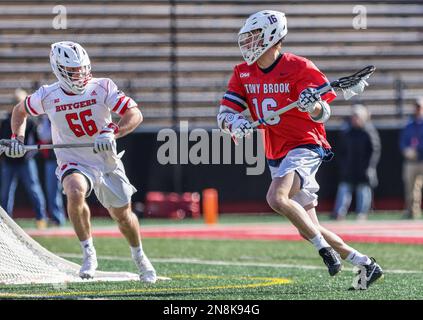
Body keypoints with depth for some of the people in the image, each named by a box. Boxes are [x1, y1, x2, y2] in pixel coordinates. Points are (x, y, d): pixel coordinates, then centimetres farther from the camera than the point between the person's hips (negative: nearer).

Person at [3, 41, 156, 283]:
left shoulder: (102, 88, -12)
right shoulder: (48, 96, -7)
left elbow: (135, 114, -18)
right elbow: (21, 111, 13)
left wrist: (112, 133, -34)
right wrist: (17, 139, -1)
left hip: (107, 162, 1)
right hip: (72, 162, -1)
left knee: (123, 215, 11)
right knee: (75, 192, -34)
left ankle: (139, 257, 42)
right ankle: (89, 253, -18)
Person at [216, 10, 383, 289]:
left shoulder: (299, 68, -14)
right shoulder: (243, 73, 4)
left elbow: (323, 115, -17)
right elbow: (224, 114, -1)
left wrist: (313, 105, -40)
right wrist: (236, 124, -24)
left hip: (304, 148, -7)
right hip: (276, 157, 7)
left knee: (277, 198, -32)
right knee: (307, 229, 7)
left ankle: (324, 246, -19)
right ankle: (366, 265, 15)